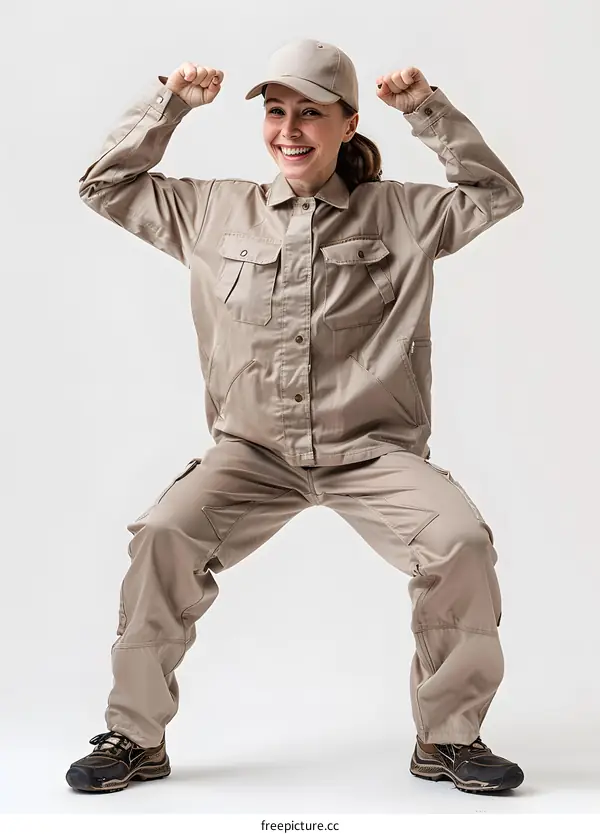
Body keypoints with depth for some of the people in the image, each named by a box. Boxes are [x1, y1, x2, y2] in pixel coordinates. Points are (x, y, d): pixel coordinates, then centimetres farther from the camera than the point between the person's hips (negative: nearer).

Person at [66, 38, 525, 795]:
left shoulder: (400, 214, 10)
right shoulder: (214, 212, 13)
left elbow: (496, 194, 10)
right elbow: (105, 186, 18)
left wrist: (428, 109, 2)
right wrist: (169, 102, 8)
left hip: (373, 452, 0)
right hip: (252, 452, 1)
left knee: (462, 540, -26)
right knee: (162, 534, -25)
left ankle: (447, 738, -4)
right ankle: (137, 737, -4)